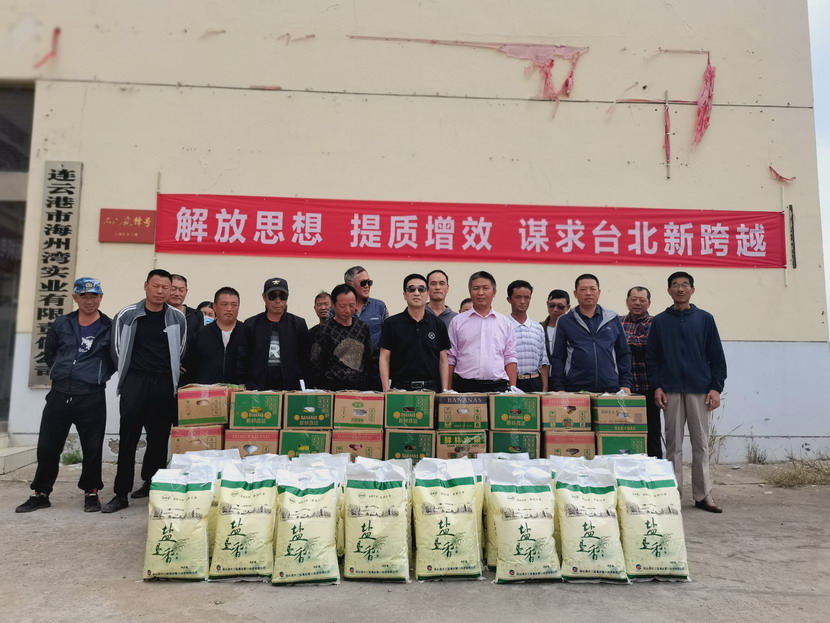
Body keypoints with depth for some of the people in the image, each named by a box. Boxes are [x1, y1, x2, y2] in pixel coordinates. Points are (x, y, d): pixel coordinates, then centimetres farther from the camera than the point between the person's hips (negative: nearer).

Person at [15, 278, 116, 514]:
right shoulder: (61, 324, 7)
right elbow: (49, 353, 19)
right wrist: (61, 372, 12)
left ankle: (91, 493, 19)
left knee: (92, 448, 3)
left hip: (92, 397, -3)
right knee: (47, 446, 9)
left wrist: (100, 376, 0)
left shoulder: (110, 327, -1)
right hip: (59, 394, 3)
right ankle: (41, 494, 25)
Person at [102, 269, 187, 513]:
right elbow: (117, 349, 8)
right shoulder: (127, 315, 0)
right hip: (135, 382, -1)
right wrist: (129, 372, 11)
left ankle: (152, 484, 24)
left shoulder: (178, 318, 2)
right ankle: (121, 493, 4)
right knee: (128, 438, -2)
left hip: (164, 385, 1)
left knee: (159, 438, 8)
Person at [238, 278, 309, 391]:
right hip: (257, 388, 1)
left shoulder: (298, 324, 5)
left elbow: (305, 359, 5)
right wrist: (243, 385, 1)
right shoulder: (251, 324, 7)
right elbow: (242, 359, 8)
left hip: (291, 389, 0)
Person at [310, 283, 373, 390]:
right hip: (333, 390, -4)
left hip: (362, 389, 4)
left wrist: (368, 385, 10)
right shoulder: (325, 331, -5)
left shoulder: (362, 327, 8)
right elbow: (316, 366, -2)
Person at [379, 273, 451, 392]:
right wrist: (386, 390, -8)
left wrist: (444, 390, 1)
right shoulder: (391, 323, 1)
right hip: (400, 388, -1)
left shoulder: (438, 324, 6)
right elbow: (384, 359, 0)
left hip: (431, 387, 2)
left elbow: (443, 360, 8)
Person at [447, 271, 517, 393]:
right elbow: (450, 359, 7)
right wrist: (448, 390, 2)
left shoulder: (505, 322, 11)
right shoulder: (457, 321, 8)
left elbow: (510, 359, 10)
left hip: (498, 386, 1)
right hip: (464, 386, -1)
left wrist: (512, 388, 2)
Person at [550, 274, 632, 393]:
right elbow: (557, 358, 2)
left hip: (611, 389, 2)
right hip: (575, 390, -1)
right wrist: (559, 388, -4)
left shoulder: (613, 319, 9)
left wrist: (625, 384, 4)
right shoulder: (565, 321, 4)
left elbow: (623, 354, 11)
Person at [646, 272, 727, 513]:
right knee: (673, 443, 4)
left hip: (699, 389, 0)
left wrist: (716, 387, -4)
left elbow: (717, 356, 4)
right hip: (671, 390, 0)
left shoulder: (705, 319, 6)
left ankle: (703, 495, 12)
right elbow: (652, 357, 5)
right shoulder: (660, 321, 6)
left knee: (701, 443, 4)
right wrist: (657, 386, -5)